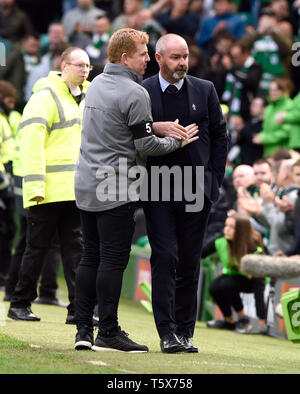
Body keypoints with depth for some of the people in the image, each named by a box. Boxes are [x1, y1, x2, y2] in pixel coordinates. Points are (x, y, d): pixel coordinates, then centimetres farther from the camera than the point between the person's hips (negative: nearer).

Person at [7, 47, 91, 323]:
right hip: (49, 192, -7)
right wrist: (35, 186, -20)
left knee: (75, 248, 3)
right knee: (38, 247, 1)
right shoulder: (45, 98, -7)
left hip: (77, 192, 7)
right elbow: (32, 144, -13)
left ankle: (78, 309, 1)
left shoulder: (88, 99, 17)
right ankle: (20, 304, 11)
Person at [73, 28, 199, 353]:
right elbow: (146, 145, -13)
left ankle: (83, 330, 11)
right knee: (113, 260, -4)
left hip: (86, 185, 8)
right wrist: (177, 142, 3)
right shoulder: (134, 93, -13)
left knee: (90, 257, 11)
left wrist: (158, 126, 3)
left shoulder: (96, 84, 13)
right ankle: (108, 333, -2)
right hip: (116, 190, -8)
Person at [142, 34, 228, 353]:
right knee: (164, 257, -9)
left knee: (189, 262, 5)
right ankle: (167, 333, -9)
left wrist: (215, 179, 5)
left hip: (196, 189, 2)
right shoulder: (142, 93, 1)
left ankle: (185, 332, 11)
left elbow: (220, 135, 11)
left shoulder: (204, 90, 7)